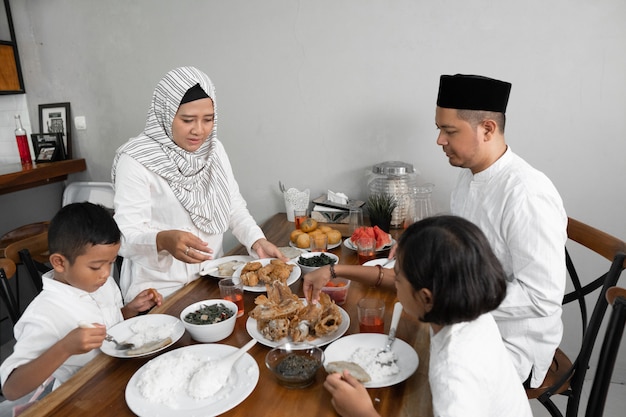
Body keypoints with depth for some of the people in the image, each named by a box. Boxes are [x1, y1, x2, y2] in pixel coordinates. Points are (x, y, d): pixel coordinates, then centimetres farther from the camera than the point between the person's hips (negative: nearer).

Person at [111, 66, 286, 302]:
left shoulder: (214, 150, 5)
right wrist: (163, 240, -38)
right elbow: (126, 237, -18)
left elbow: (234, 207, 9)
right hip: (159, 289, -5)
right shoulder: (136, 160, -14)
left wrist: (258, 241, -7)